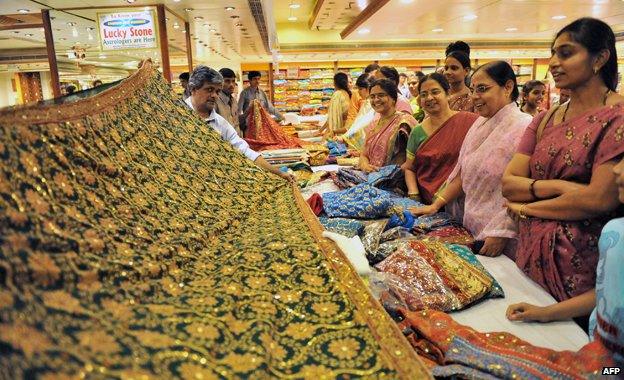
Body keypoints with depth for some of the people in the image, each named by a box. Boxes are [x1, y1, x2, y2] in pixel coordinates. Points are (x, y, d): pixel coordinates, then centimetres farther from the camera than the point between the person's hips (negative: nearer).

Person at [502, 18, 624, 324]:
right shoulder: (545, 120, 8)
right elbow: (508, 184, 0)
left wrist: (526, 207, -9)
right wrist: (556, 187, -17)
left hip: (582, 268, -5)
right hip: (531, 256, 5)